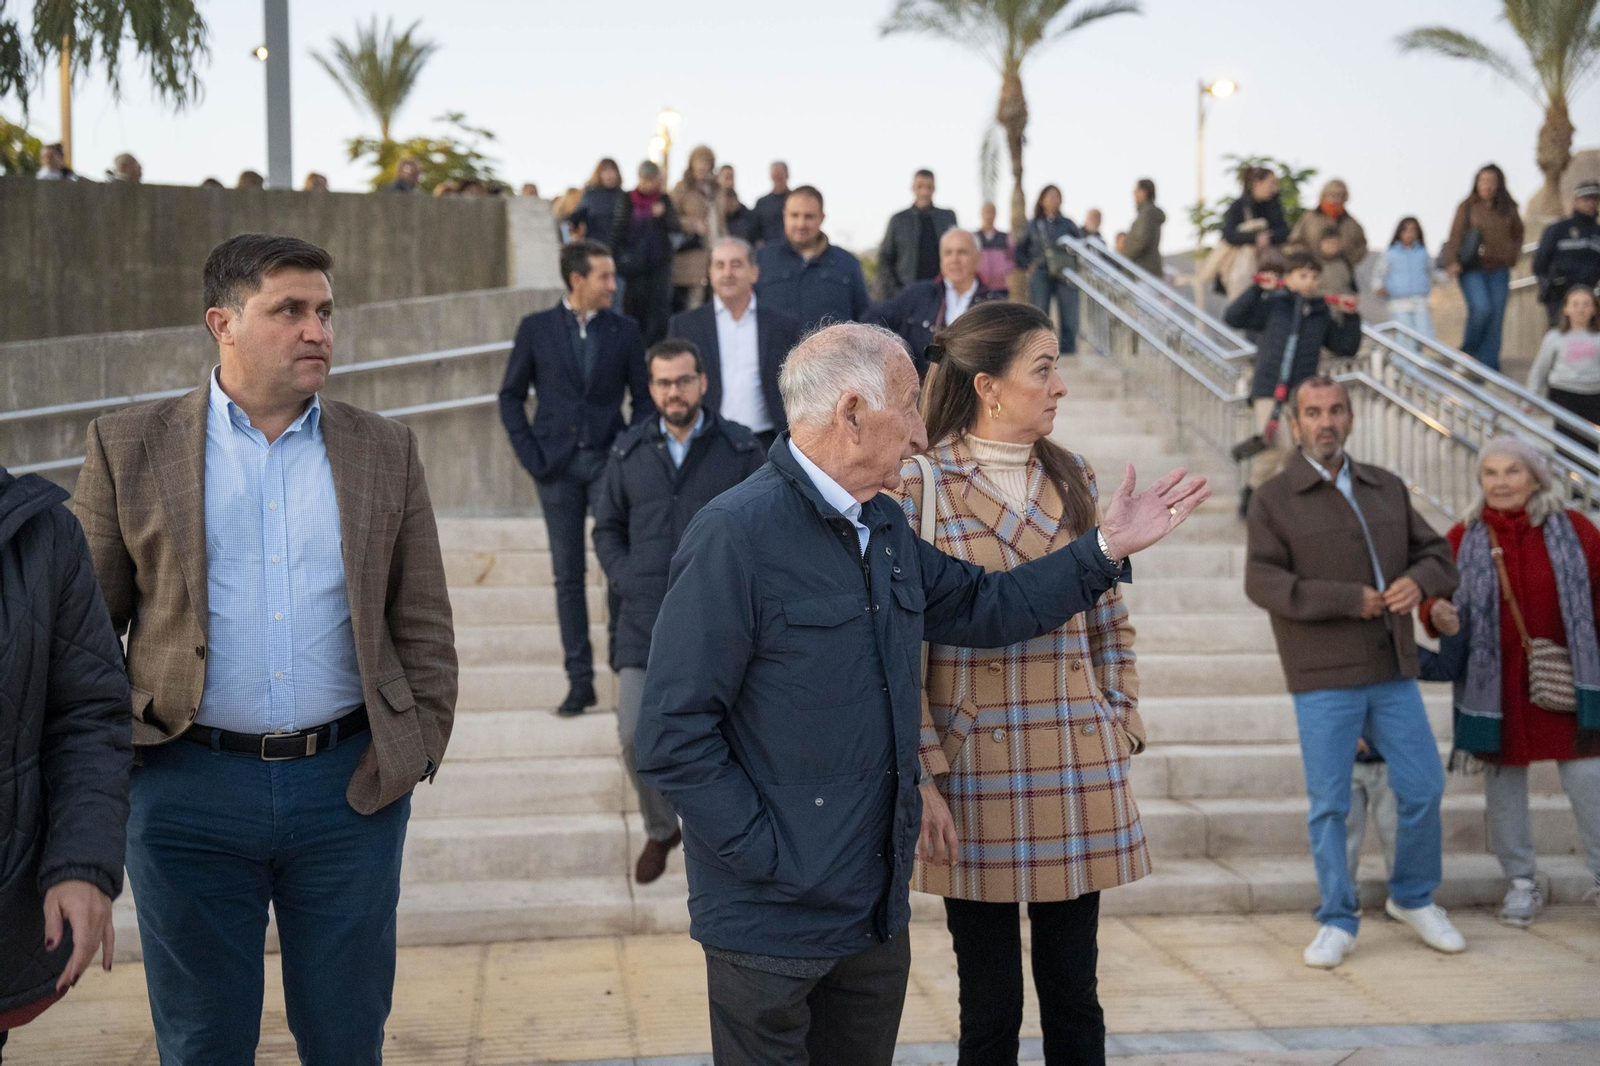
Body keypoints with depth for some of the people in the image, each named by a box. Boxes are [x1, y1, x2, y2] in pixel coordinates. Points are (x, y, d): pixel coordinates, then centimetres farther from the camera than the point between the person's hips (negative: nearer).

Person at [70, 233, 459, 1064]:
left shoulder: (383, 451, 6)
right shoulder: (130, 447, 1)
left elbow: (423, 622, 9)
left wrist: (422, 741, 1)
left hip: (350, 785, 1)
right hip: (190, 787, -1)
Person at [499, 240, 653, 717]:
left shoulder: (624, 330, 5)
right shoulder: (536, 329, 3)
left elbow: (644, 396, 8)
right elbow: (511, 396, 7)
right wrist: (531, 455, -1)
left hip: (609, 462, 0)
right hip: (557, 467, 0)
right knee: (568, 576, 3)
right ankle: (580, 681, 9)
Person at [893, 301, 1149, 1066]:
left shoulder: (1072, 482, 10)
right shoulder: (919, 486, -5)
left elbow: (1108, 623, 15)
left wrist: (1121, 727, 7)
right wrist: (925, 772, -12)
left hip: (1078, 771, 4)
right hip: (976, 772, -4)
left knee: (1073, 1000, 10)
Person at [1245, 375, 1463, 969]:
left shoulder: (1388, 490, 10)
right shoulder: (1273, 501, -3)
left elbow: (1436, 556, 13)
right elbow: (1263, 582, -14)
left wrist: (1418, 581, -11)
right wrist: (1351, 599, -18)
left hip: (1393, 673, 4)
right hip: (1323, 679, -4)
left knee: (1423, 788, 7)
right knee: (1329, 803, 0)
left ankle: (1413, 899, 29)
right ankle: (1338, 924, 13)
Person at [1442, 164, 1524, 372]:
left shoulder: (1508, 210, 10)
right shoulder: (1467, 207, 2)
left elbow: (1517, 236, 24)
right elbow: (1455, 236, -4)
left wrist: (1511, 257, 10)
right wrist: (1452, 261, -16)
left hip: (1498, 271, 3)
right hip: (1472, 269, -3)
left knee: (1496, 317, -2)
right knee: (1481, 308, -21)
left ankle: (1488, 364, 2)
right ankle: (1468, 351, 2)